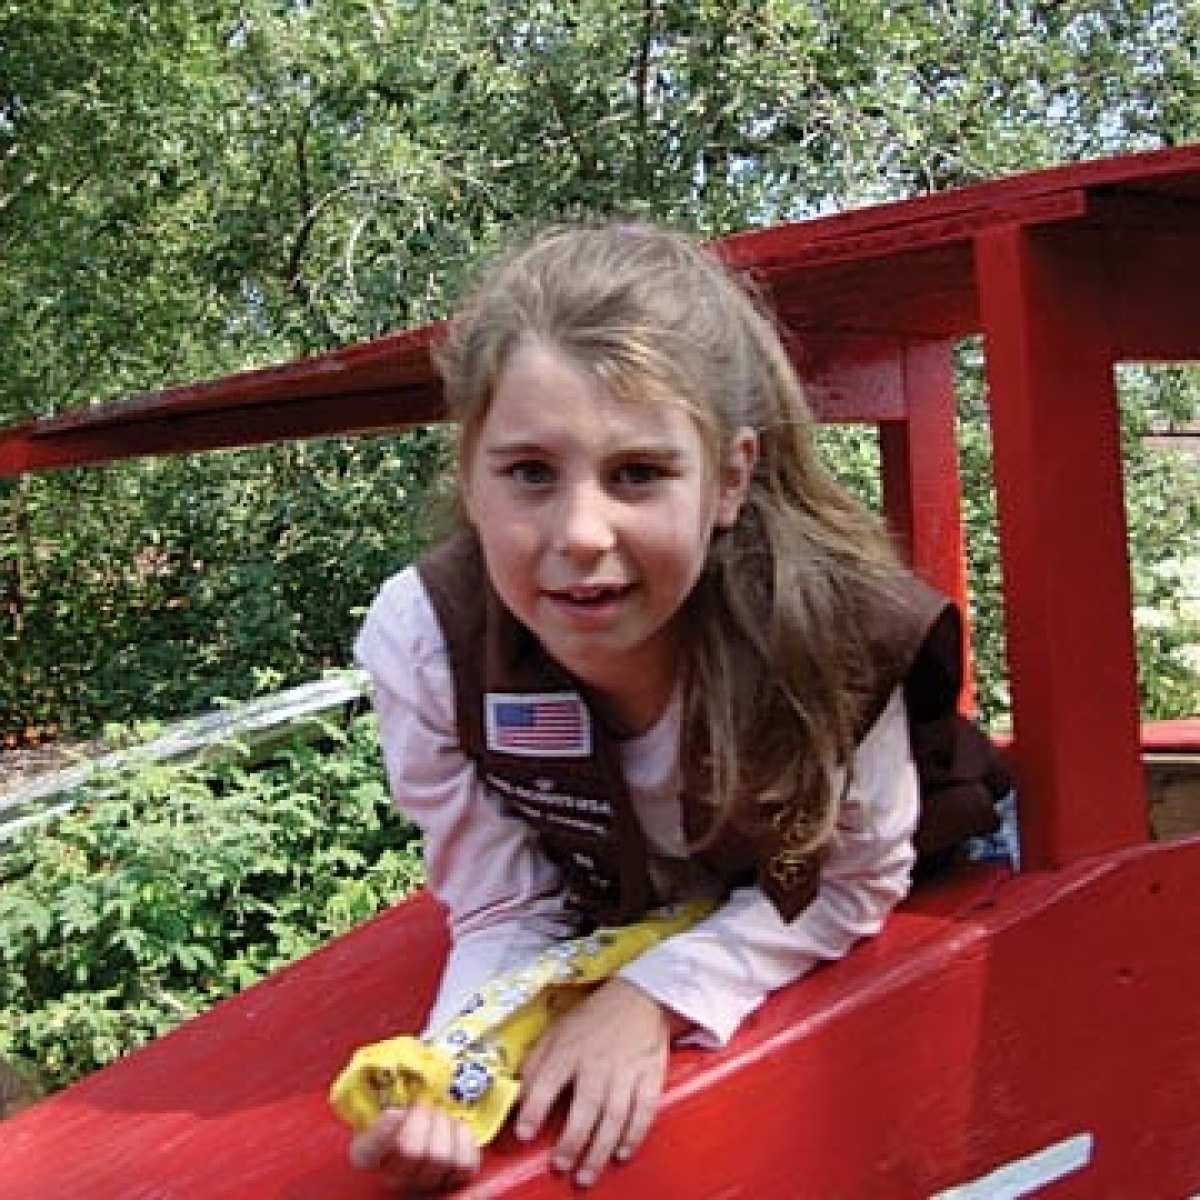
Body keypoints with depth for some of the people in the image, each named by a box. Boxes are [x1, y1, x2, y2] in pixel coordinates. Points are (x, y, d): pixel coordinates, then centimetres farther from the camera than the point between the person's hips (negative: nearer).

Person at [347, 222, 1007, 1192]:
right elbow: (506, 915, -18)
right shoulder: (421, 641, -30)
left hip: (815, 971, 0)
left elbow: (855, 877, -17)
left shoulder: (833, 620, -34)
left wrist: (659, 996, -29)